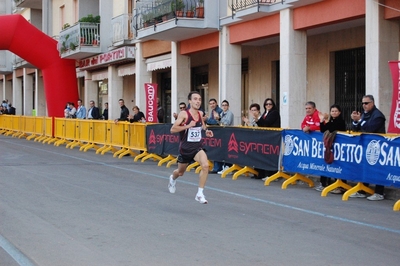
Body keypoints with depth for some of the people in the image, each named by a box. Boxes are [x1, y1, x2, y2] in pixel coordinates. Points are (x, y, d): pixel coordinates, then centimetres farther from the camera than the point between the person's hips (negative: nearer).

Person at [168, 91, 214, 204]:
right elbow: (173, 129, -19)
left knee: (205, 165, -26)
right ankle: (173, 178, 59)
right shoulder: (184, 114, -16)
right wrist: (187, 126, -29)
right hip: (185, 148, -3)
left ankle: (200, 194, -16)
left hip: (197, 147, 3)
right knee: (180, 172, 19)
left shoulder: (200, 113, 0)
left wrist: (206, 130, 5)